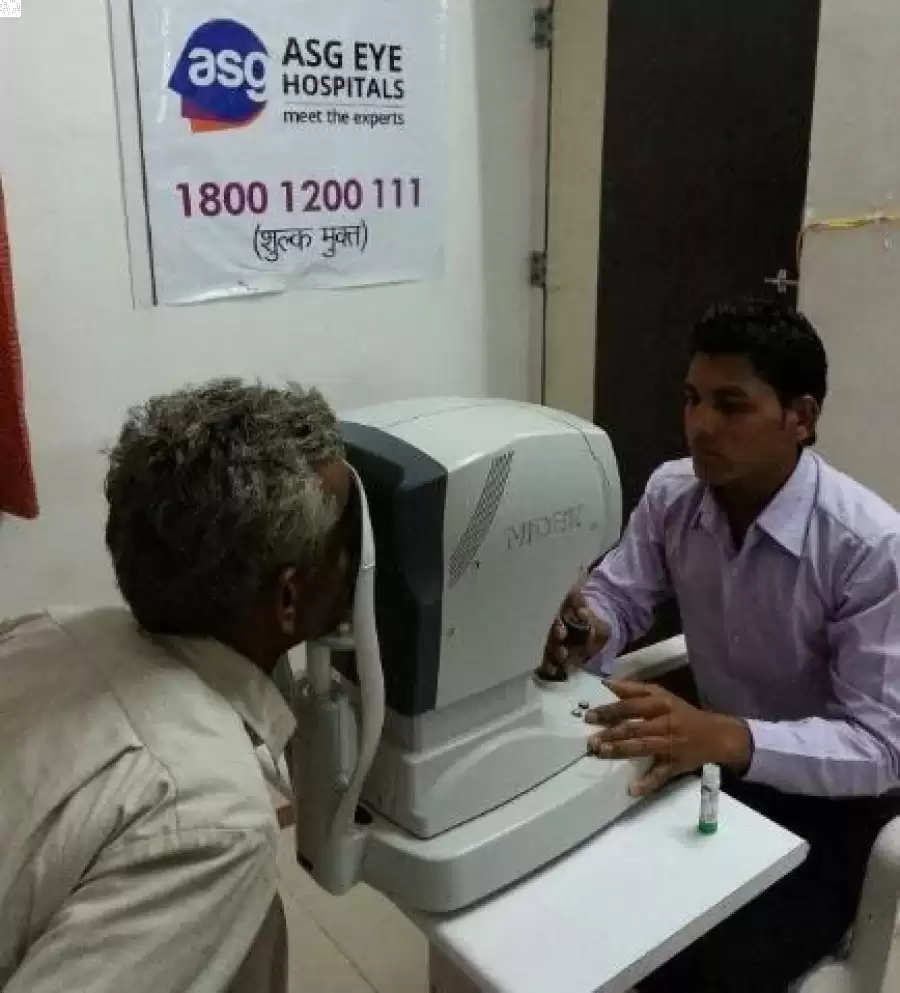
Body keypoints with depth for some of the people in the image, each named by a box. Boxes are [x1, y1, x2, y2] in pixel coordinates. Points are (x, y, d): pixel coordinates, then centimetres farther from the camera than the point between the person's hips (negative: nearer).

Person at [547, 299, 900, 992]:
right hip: (710, 760, 5)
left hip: (828, 803, -4)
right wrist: (586, 631, -27)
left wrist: (729, 738, -43)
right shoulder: (671, 494, -9)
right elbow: (617, 599, -1)